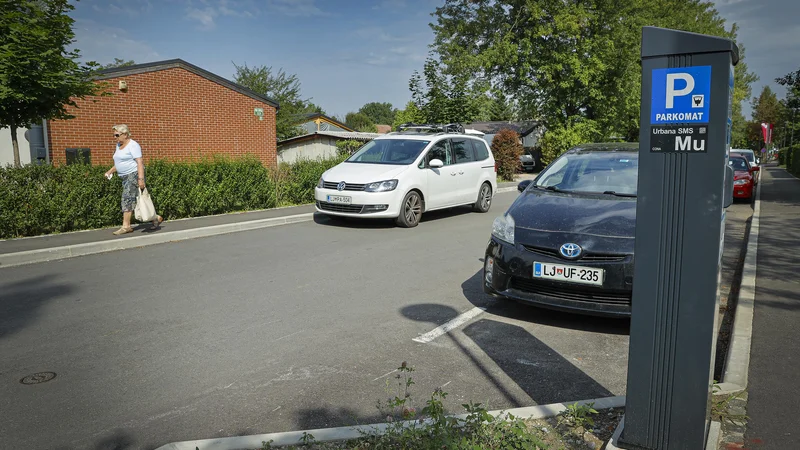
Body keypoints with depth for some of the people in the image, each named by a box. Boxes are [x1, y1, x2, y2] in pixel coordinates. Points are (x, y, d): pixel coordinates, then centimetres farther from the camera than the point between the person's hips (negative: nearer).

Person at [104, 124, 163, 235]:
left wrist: (141, 179, -26)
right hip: (125, 177, 9)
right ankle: (155, 218, 16)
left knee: (127, 198, -13)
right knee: (137, 201, 8)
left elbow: (140, 162, -18)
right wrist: (110, 171, 11)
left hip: (134, 174, -9)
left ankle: (126, 226, -12)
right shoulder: (119, 145, 17)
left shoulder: (133, 145, -10)